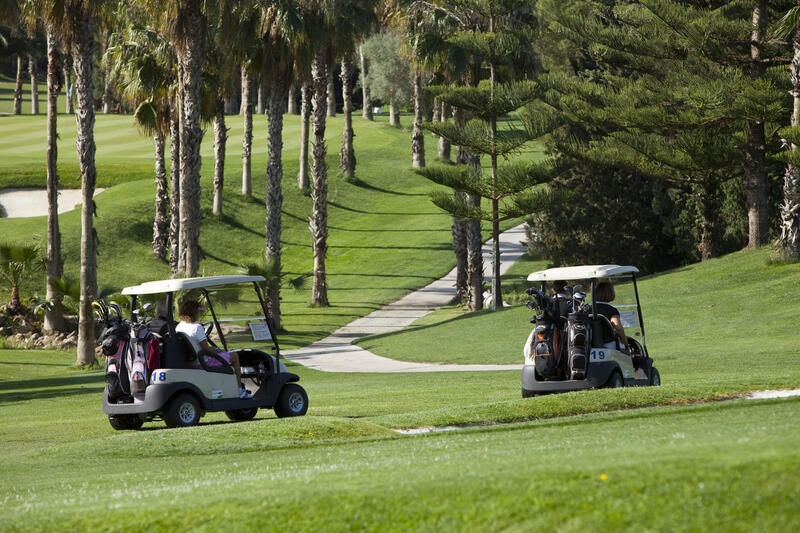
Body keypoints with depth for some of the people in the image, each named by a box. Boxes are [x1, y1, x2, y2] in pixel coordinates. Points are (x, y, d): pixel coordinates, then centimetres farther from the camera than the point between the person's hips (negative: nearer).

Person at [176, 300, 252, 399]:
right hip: (203, 363, -9)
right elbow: (206, 348, -23)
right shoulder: (197, 327, -23)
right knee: (234, 357, 10)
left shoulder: (178, 327, 3)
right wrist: (215, 351, -1)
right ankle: (240, 390, 14)